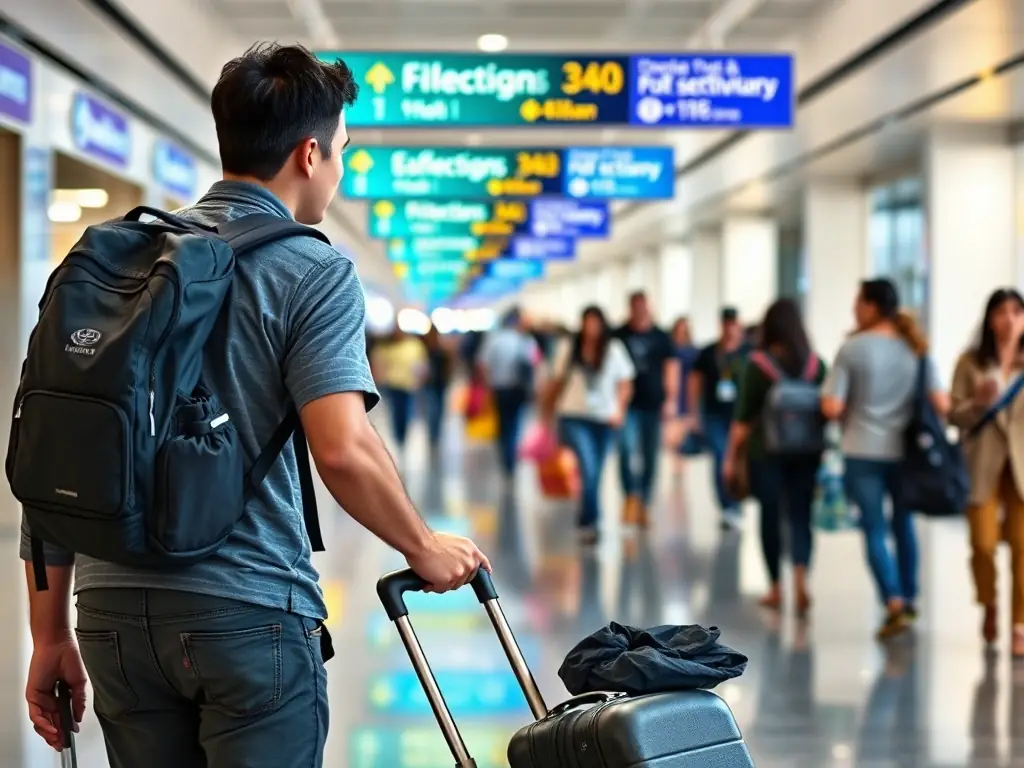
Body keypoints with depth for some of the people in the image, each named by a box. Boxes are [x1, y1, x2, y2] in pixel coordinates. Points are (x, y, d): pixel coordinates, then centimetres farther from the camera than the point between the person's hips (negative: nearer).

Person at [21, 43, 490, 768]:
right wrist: (424, 547, -1)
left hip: (110, 604, 6)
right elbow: (343, 450, -18)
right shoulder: (314, 272, -6)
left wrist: (51, 634, 12)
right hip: (249, 607, -5)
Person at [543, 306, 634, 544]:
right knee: (587, 468, -18)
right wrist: (549, 407, 11)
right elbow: (558, 380, 12)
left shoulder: (614, 350, 1)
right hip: (574, 417, -1)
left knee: (594, 473, 8)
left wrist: (619, 410, -9)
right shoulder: (570, 349, 3)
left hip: (603, 419, 1)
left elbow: (625, 384, 4)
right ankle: (591, 521, -16)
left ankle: (587, 522, 23)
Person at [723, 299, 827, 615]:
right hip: (806, 453, 2)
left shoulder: (758, 364, -8)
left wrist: (731, 456, 2)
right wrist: (820, 447, 16)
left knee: (771, 517, 9)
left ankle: (776, 589, 17)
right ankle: (800, 577, -16)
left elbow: (743, 417, -6)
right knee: (801, 516, 6)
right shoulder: (815, 364, -2)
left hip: (766, 452, -2)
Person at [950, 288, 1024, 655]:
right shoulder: (971, 362, 1)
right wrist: (979, 401, -16)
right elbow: (955, 415, 1)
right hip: (983, 465, -1)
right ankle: (989, 606, 24)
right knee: (983, 544, -4)